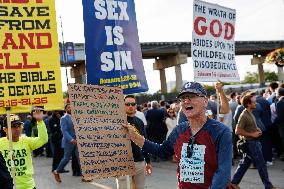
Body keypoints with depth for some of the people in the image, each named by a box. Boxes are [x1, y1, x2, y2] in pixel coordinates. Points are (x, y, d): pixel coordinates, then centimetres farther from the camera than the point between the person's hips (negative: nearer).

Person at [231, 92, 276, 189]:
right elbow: (238, 131, -23)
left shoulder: (250, 113, 10)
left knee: (245, 163, 14)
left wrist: (257, 130, 8)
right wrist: (252, 134, -18)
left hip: (254, 142, 10)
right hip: (251, 142, -10)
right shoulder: (244, 116, -20)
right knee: (261, 164, -1)